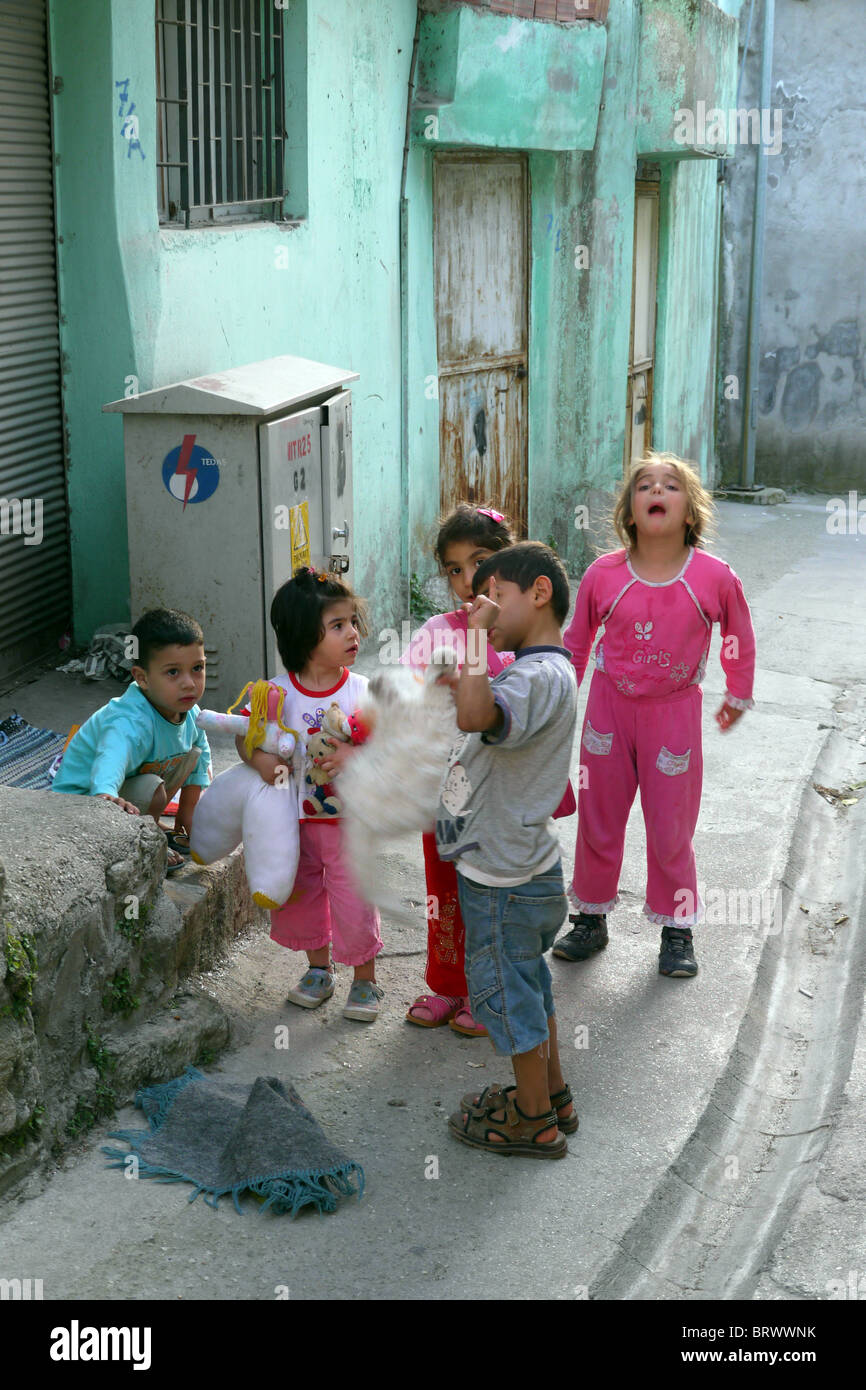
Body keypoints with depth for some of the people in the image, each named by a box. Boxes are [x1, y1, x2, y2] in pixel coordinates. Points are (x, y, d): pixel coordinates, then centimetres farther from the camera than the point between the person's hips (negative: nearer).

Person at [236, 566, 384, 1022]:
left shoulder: (362, 692, -10)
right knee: (301, 895, 14)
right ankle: (318, 969, 37)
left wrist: (355, 755, -28)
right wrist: (260, 759, -21)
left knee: (354, 901, 0)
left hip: (348, 817, -2)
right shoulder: (280, 692, -8)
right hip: (297, 817, 2)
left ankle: (365, 981, 21)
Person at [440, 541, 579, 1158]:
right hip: (519, 865, 10)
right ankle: (552, 1096, 38)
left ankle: (535, 1121, 22)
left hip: (506, 879, -10)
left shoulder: (542, 676, -25)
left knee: (507, 991, 6)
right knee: (527, 982, 23)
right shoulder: (535, 671, 9)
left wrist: (477, 632, -34)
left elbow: (475, 716, -44)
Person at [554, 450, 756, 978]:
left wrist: (738, 696, 16)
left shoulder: (715, 577, -13)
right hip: (609, 705, 2)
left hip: (674, 711, -1)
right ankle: (591, 917, 30)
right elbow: (577, 640, 6)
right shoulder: (603, 575, -10)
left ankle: (677, 929, 25)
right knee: (599, 819, 12)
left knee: (671, 827, 7)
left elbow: (740, 638, 6)